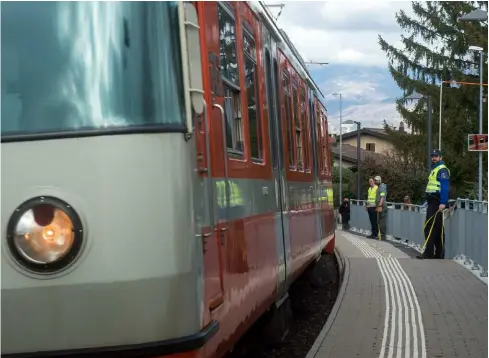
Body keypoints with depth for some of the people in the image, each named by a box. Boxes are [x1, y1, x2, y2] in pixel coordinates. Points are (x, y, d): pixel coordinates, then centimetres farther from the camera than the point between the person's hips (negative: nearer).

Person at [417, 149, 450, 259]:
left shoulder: (442, 170, -11)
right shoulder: (434, 169, 21)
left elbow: (445, 187, -20)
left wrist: (443, 203, -27)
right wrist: (428, 200, 22)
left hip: (437, 203, -11)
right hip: (433, 202, 11)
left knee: (430, 227, -14)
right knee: (437, 228, 12)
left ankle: (428, 253, -15)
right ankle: (439, 253, 16)